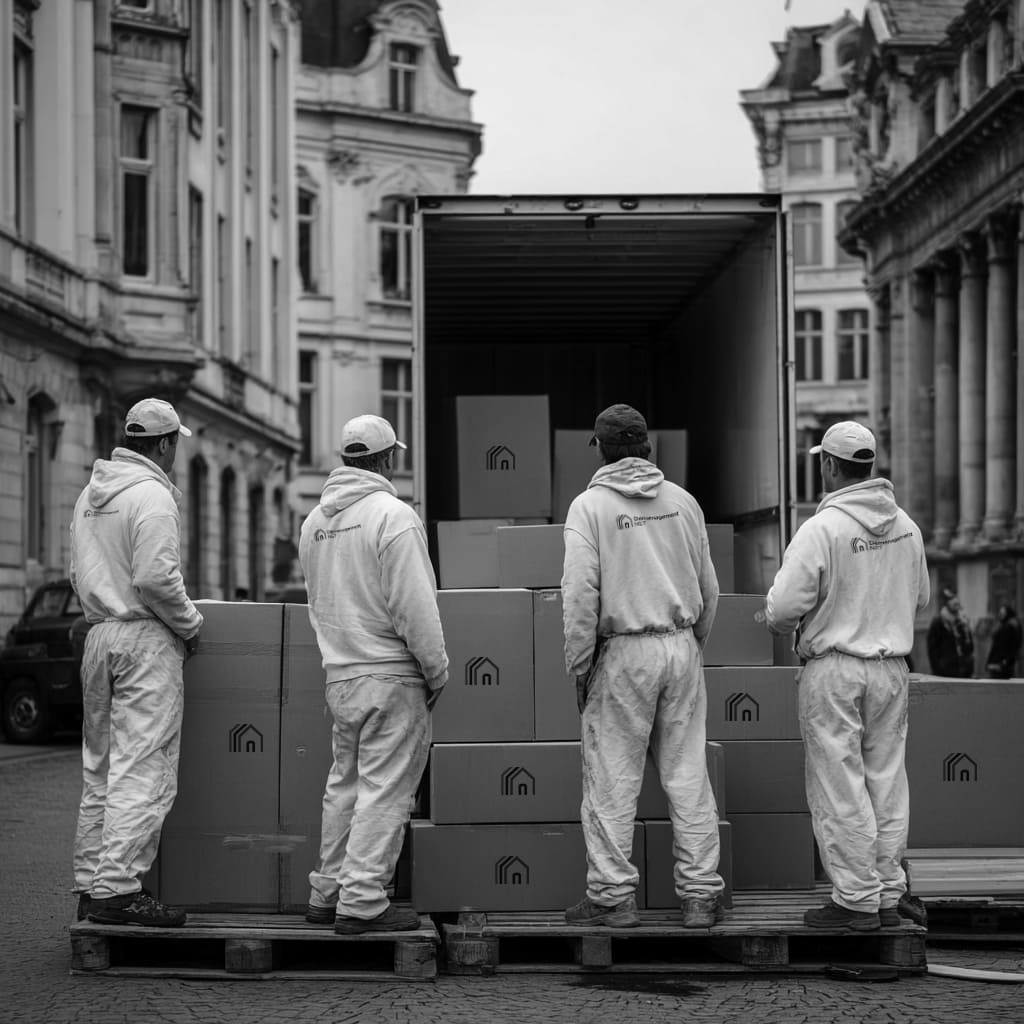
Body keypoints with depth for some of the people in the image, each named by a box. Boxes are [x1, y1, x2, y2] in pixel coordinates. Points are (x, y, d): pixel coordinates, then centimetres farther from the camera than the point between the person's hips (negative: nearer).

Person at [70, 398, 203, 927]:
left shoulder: (90, 495, 15)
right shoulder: (152, 496, -13)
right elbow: (156, 578, -20)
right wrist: (190, 624, -7)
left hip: (98, 635, 9)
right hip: (146, 641, -9)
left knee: (99, 768, 13)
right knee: (143, 769, -7)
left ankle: (91, 884, 16)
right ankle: (118, 888, -11)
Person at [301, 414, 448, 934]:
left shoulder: (314, 520, 11)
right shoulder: (391, 515, -14)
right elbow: (414, 605, -16)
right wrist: (436, 671, -7)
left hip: (338, 674, 8)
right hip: (390, 676, -8)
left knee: (345, 783, 17)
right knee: (384, 789, -3)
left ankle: (327, 892, 23)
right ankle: (362, 902, -2)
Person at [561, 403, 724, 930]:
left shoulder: (590, 506, -6)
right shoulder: (682, 501, 8)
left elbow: (580, 594, -11)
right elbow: (708, 586, 12)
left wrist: (579, 667, -4)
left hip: (623, 653, -4)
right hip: (681, 647, 4)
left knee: (612, 778, 2)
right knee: (688, 775, 7)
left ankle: (612, 895, 4)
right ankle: (699, 895, 8)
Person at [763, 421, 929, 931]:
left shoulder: (821, 528, -16)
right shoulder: (906, 526, 4)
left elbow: (783, 606, -16)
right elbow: (920, 597, 16)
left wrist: (782, 623, 6)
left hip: (833, 670, -6)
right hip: (892, 668, 6)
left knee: (839, 787, 0)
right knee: (886, 781, 12)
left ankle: (856, 899, 2)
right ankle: (888, 894, 17)